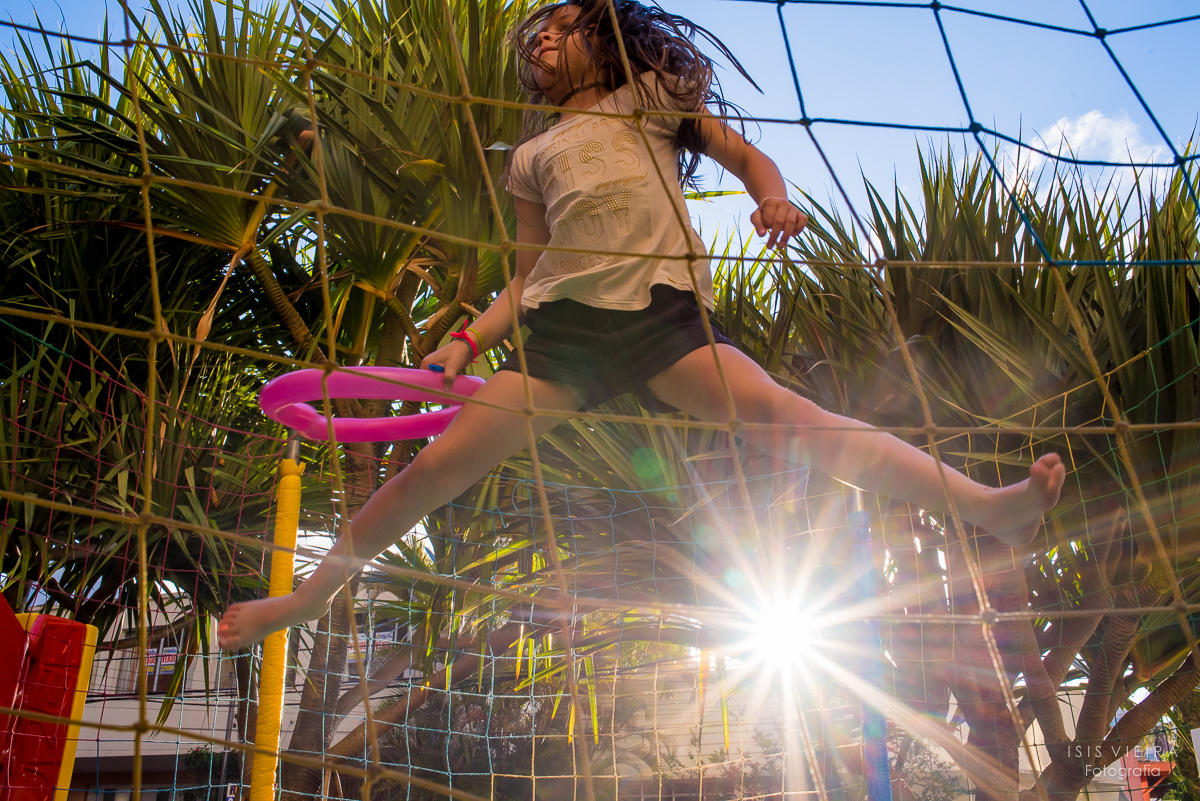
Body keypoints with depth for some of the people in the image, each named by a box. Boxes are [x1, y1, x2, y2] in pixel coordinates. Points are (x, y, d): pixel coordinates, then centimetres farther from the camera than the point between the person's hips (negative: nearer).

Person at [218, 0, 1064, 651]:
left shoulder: (652, 95, 21)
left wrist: (774, 199, -8)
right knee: (434, 469, -2)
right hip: (565, 326, 3)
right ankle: (309, 596, 13)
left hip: (663, 313, -2)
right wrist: (466, 343, 9)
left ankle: (988, 505, -26)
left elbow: (741, 153, 15)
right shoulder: (533, 155, 25)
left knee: (788, 417, -23)